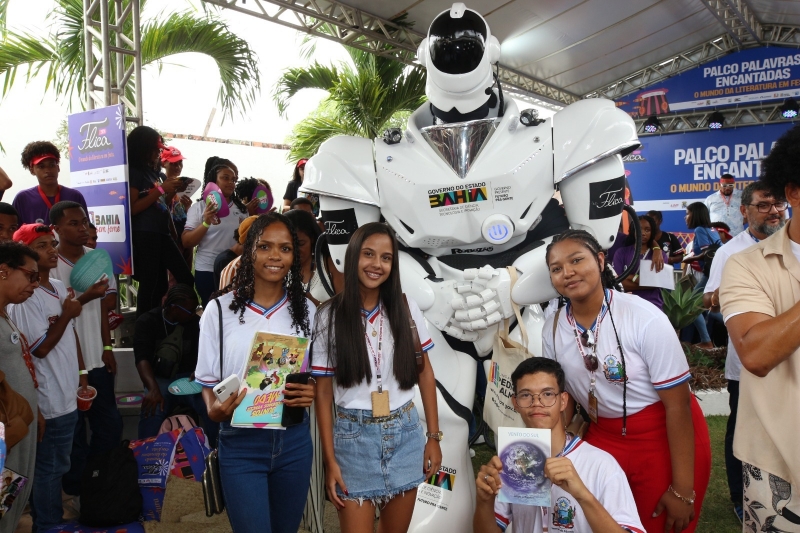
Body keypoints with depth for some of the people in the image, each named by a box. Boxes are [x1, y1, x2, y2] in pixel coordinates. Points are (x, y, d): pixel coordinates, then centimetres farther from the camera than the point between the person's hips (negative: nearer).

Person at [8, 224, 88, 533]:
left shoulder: (59, 287, 8)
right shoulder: (25, 298, -19)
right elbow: (41, 347, -20)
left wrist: (82, 372, 16)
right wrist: (67, 314, -15)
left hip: (67, 394, 9)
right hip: (48, 400, -9)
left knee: (59, 464, 22)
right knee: (48, 468, 5)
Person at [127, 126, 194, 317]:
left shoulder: (152, 171, 17)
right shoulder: (133, 172, -7)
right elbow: (132, 208, -17)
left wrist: (173, 191, 6)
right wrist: (161, 189, -16)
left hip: (161, 234, 9)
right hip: (144, 236, -9)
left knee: (186, 279, 7)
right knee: (150, 286, -5)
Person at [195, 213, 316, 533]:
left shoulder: (306, 311, 1)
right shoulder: (220, 310, -6)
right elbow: (208, 381, 1)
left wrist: (312, 393, -13)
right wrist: (215, 410, -20)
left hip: (293, 442, 3)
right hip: (241, 445, -2)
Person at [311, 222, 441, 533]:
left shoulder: (407, 309, 0)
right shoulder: (330, 316, -6)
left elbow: (425, 373, 7)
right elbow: (323, 392, -4)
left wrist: (434, 436, 5)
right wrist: (330, 460, -5)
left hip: (405, 434, 3)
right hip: (354, 437, -2)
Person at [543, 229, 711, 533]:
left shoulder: (644, 318, -22)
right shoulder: (552, 329, -7)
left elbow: (678, 404, -18)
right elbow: (563, 399, 7)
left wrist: (682, 490, -16)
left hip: (666, 439, -4)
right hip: (604, 439, 4)